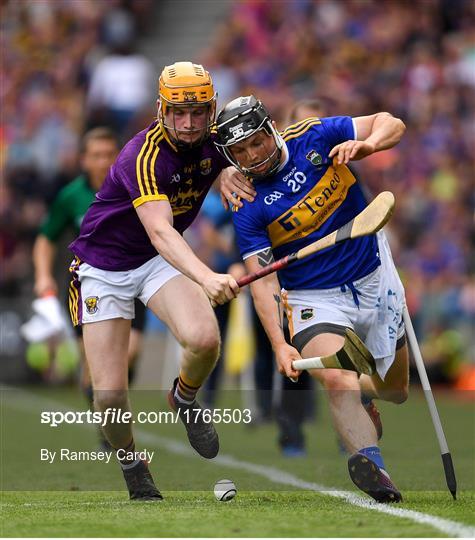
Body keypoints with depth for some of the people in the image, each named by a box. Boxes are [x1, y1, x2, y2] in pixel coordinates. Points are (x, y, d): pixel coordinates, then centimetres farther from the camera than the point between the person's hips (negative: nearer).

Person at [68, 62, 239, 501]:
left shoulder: (216, 141, -10)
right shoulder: (144, 156, -30)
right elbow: (160, 232, -43)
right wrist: (206, 278, -61)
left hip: (161, 263, 4)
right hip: (103, 264, -4)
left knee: (204, 339, -27)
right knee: (109, 397, -10)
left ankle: (184, 399, 7)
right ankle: (131, 464, 22)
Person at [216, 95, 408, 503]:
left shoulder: (313, 137, -10)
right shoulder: (248, 207, -15)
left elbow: (392, 125, -5)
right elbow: (262, 280, -17)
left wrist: (365, 145, -28)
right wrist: (279, 343, -30)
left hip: (375, 281, 3)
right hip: (315, 299, -3)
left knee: (395, 392, 14)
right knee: (336, 381, -30)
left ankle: (362, 392, 47)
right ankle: (370, 463, -39)